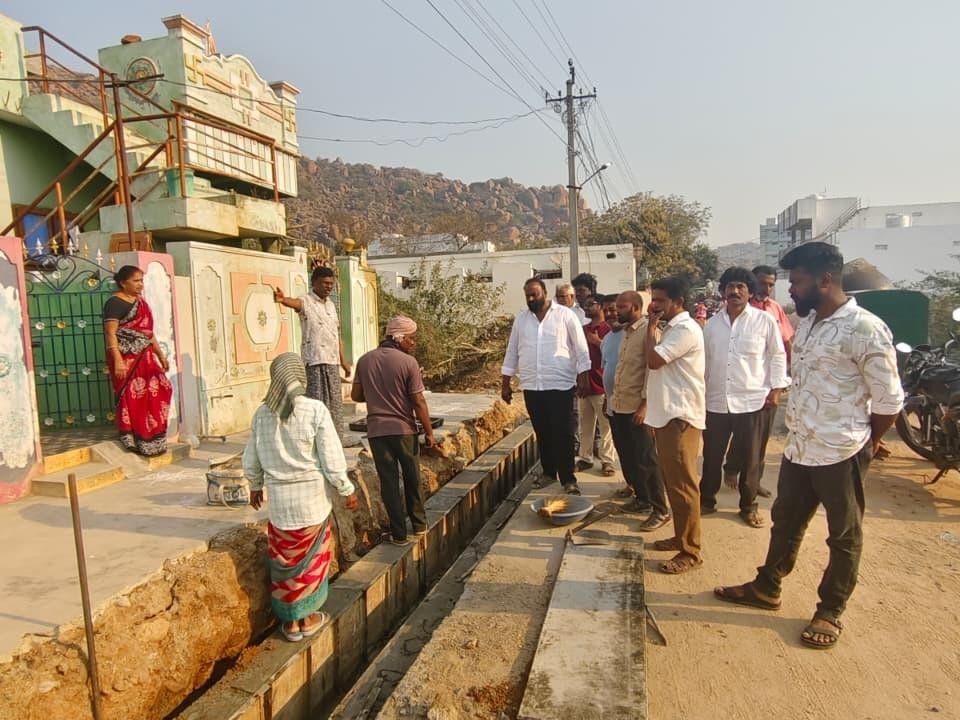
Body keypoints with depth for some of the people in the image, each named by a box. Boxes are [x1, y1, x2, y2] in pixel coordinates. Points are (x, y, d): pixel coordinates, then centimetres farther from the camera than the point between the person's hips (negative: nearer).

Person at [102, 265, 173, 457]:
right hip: (126, 359, -8)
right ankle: (134, 441, 8)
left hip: (144, 358, 8)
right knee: (132, 399, -3)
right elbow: (110, 333, -17)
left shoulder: (141, 301, 15)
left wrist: (160, 355, 19)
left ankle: (151, 439, 20)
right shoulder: (115, 302, -9)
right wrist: (118, 360, -25)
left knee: (157, 392, 8)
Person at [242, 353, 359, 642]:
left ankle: (290, 621, 28)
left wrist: (256, 486, 26)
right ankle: (307, 618, 28)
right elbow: (332, 459, -13)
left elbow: (251, 460, 9)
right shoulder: (315, 410, -15)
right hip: (311, 495, -3)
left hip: (278, 498, 3)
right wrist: (347, 490, 1)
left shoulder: (262, 413, -2)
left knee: (285, 557, 17)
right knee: (310, 557, 15)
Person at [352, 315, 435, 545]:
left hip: (377, 431, 2)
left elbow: (356, 395, 8)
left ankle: (399, 534, 14)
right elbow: (418, 402, -11)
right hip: (404, 430, -2)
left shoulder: (365, 360, 1)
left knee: (389, 482, 8)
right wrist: (429, 432, -2)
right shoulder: (408, 362, -12)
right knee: (412, 479, 17)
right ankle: (419, 524, 30)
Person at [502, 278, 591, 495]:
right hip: (531, 387, 4)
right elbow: (512, 352, 12)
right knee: (542, 433, 13)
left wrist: (582, 378, -9)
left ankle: (568, 478, 7)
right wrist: (505, 384, 11)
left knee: (562, 434, -2)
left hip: (561, 385, -4)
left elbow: (581, 348, -3)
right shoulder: (520, 320, 9)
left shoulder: (565, 315, -3)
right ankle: (549, 472, 27)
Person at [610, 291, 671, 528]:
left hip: (637, 407, -8)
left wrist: (644, 404, -20)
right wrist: (611, 398, 14)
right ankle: (642, 499, 30)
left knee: (645, 460, -1)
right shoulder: (625, 331, 12)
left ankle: (660, 510, 10)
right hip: (619, 405, 8)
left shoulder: (649, 331, -13)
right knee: (627, 458, 15)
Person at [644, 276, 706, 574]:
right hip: (667, 414, 10)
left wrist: (651, 326, -11)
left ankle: (690, 551, 5)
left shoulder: (685, 329, -15)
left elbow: (653, 360, -20)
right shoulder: (673, 328, 17)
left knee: (683, 485, -5)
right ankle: (681, 537, 28)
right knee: (673, 482, 16)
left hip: (680, 417, -10)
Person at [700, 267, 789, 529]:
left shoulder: (765, 320, -2)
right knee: (711, 455, 11)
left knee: (750, 458, 8)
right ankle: (706, 500, 27)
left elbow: (777, 356, 1)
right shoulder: (712, 324, 8)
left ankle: (748, 506, 25)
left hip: (753, 400, -3)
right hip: (716, 401, 3)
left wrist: (776, 389, -6)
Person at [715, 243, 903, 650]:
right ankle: (766, 588, 37)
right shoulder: (806, 322, 5)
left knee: (844, 538, 13)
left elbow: (889, 399, -12)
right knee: (785, 523, 20)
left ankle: (830, 611, 30)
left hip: (841, 454, -7)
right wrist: (797, 433, 11)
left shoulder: (865, 329, -19)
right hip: (798, 449, 7)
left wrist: (866, 443, 1)